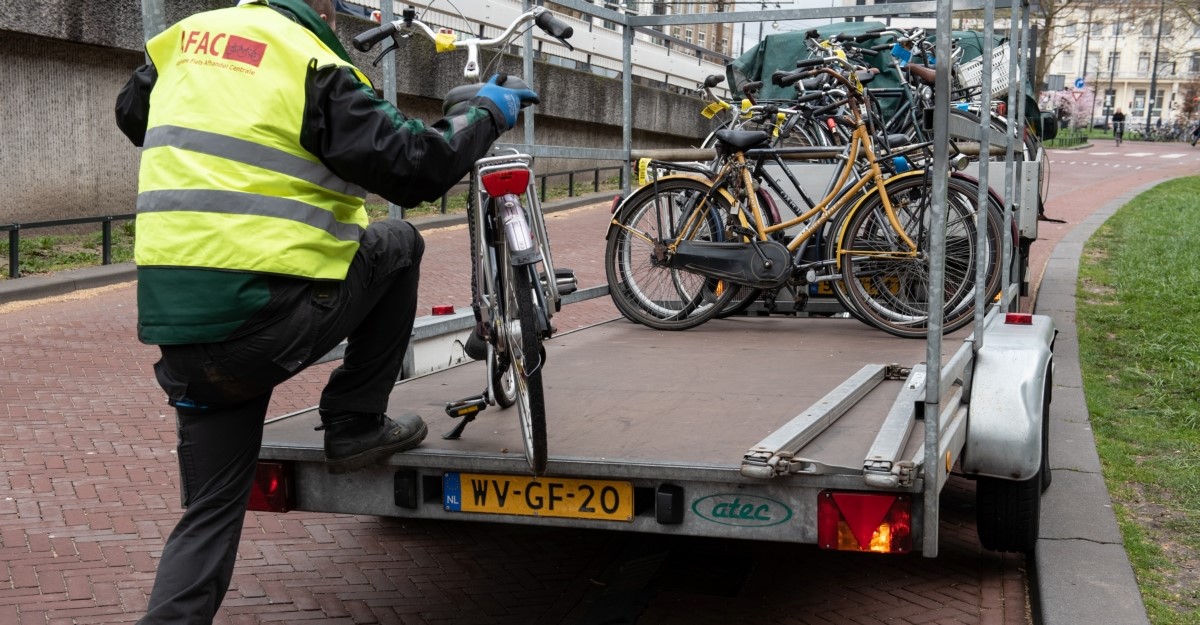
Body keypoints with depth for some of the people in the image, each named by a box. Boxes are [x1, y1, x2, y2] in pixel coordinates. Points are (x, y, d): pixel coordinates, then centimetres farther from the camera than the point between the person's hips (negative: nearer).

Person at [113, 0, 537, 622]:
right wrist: (484, 111, 7)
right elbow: (412, 167, -10)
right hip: (272, 317, -6)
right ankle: (356, 425, 19)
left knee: (212, 511, 17)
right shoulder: (312, 65, -6)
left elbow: (132, 114, 32)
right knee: (397, 244, 19)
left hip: (174, 327, 6)